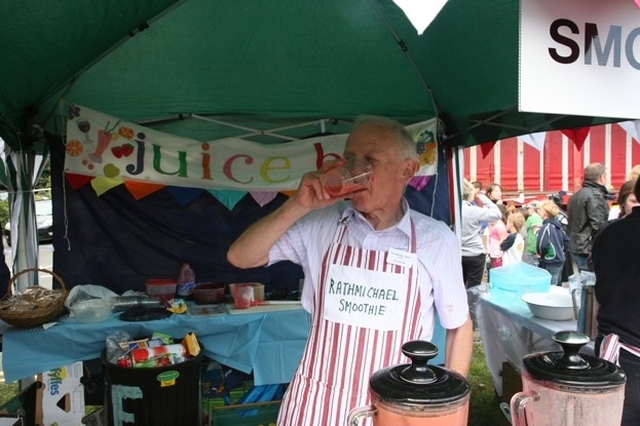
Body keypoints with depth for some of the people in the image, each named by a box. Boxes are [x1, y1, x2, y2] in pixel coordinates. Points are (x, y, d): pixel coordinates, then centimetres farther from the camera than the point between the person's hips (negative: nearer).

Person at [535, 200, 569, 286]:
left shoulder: (546, 227, -18)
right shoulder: (557, 224, 9)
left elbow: (542, 245, -27)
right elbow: (566, 240, 19)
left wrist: (540, 254, -9)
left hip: (550, 264, -9)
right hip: (559, 261, 9)